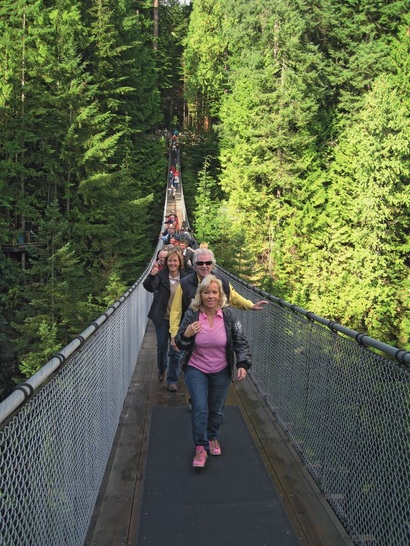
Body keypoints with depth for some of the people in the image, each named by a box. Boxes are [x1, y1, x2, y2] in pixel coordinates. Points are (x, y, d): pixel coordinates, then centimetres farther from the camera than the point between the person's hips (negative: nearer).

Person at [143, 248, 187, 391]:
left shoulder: (185, 278, -6)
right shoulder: (161, 275, -9)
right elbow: (150, 287, -26)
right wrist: (151, 276, -44)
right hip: (162, 318, 0)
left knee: (175, 351, 5)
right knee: (161, 347, 15)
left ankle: (172, 380, 20)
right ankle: (161, 370, 43)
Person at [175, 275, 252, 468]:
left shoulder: (228, 314, -13)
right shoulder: (191, 314, -14)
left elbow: (240, 341, -5)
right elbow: (180, 344, -5)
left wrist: (243, 364, -17)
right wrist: (187, 334, -27)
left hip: (221, 371, 1)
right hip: (196, 369, -1)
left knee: (217, 409, 15)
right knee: (200, 408, -9)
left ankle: (212, 437, 42)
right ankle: (200, 447, 10)